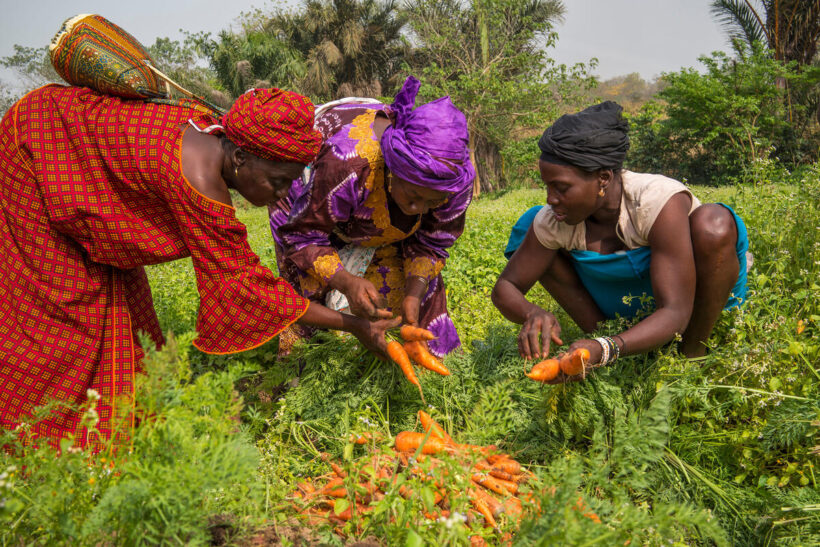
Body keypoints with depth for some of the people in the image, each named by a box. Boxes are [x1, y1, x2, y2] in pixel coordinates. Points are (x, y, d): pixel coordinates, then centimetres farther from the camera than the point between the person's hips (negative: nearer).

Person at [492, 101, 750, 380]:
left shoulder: (658, 202, -34)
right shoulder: (554, 220, -20)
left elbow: (675, 314, -38)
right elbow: (505, 289, -12)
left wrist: (603, 350, -54)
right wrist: (533, 314, -37)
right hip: (628, 311, 4)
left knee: (711, 223, -37)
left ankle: (693, 356, -15)